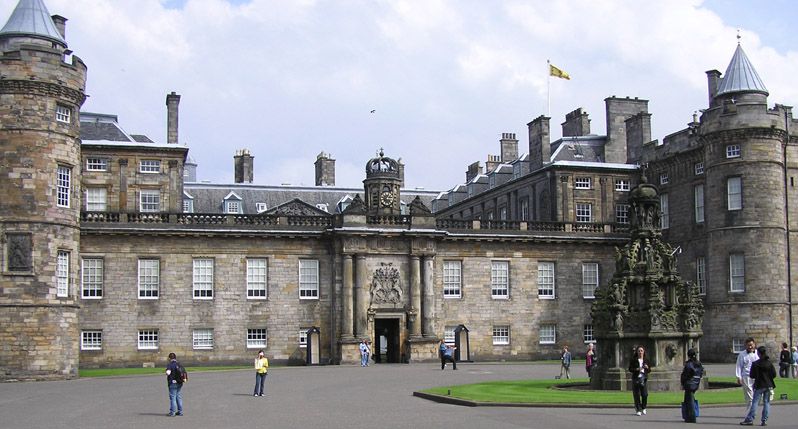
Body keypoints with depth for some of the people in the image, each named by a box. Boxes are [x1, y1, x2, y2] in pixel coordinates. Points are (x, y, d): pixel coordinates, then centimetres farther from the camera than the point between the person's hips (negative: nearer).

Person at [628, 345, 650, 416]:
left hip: (644, 378, 2)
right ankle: (638, 410, 6)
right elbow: (630, 369, 0)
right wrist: (637, 369, -16)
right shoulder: (633, 360, 3)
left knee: (645, 394, -5)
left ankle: (643, 408, 20)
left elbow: (649, 370, 15)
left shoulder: (646, 360, 11)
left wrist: (647, 367, -7)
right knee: (636, 395, -3)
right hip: (636, 378, -2)